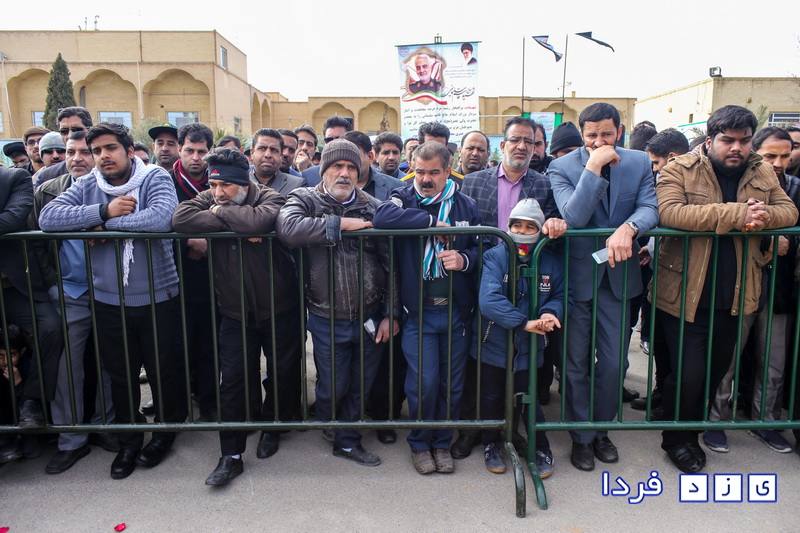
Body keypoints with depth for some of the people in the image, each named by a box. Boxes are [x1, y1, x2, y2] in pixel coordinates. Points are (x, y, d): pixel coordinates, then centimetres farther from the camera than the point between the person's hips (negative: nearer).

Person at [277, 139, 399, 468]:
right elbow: (288, 228, -27)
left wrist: (391, 314, -1)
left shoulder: (373, 207, 3)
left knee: (361, 386, 16)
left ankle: (347, 441, 38)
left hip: (370, 317, 2)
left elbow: (390, 262, 2)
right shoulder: (304, 199, -3)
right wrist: (340, 224, -22)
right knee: (332, 387, 12)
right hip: (328, 320, -2)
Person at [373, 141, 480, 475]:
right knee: (424, 382, -1)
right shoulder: (404, 198, 0)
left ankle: (443, 442, 32)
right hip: (417, 311, -2)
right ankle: (420, 444, 24)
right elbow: (382, 217, -23)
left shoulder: (466, 206, 7)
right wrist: (432, 221, -20)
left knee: (452, 383, 11)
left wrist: (465, 259, -12)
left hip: (457, 310, 3)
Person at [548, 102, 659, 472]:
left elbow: (650, 208, -8)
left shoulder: (639, 163, 2)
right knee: (577, 363, 10)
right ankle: (582, 437, 28)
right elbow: (574, 216, -21)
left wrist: (627, 227, -28)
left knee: (614, 362, 11)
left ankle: (601, 429, 34)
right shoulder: (562, 167, -8)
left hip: (618, 274, 3)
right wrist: (593, 168, -25)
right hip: (577, 274, -2)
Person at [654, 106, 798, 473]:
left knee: (717, 370, 17)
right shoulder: (679, 170, -8)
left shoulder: (762, 173, 10)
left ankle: (691, 432, 38)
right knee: (688, 374, -2)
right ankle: (675, 441, 23)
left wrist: (763, 216, -19)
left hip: (734, 297, 6)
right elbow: (669, 212, -24)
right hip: (686, 295, -5)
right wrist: (736, 213, -25)